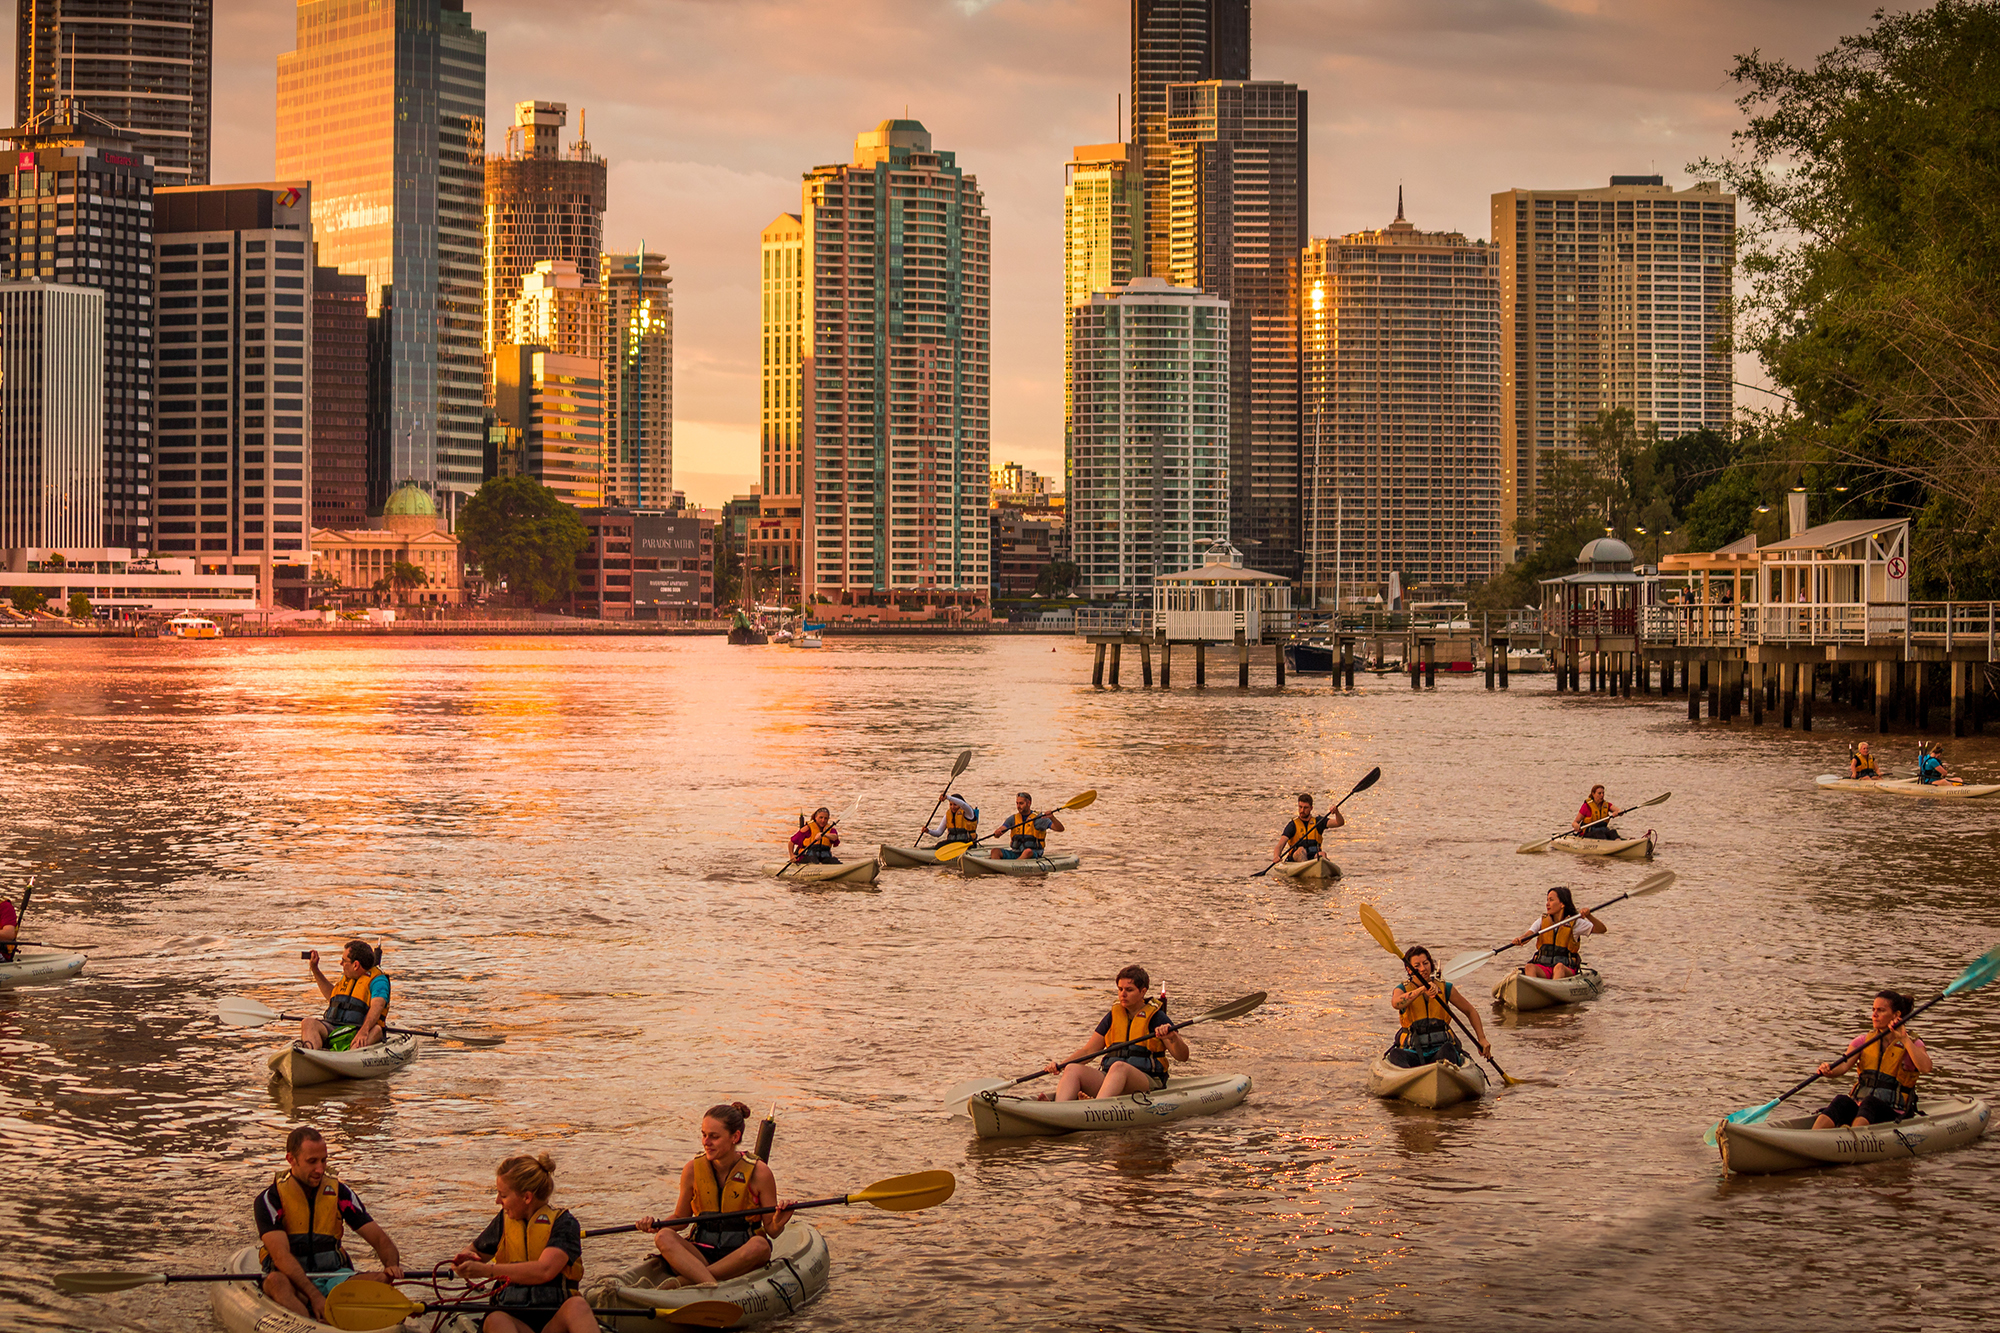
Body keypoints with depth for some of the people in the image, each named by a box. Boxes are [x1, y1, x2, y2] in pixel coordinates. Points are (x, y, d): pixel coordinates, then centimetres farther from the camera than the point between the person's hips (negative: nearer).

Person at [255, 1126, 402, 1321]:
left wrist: (392, 1265, -20)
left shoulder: (339, 1193, 8)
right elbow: (281, 1255, -20)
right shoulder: (269, 1200, -6)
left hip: (335, 1277, 4)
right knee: (276, 1281, -39)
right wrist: (314, 1296, -34)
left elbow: (379, 1238, 5)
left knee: (382, 1280, -26)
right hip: (294, 1283, -3)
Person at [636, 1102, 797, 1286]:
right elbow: (680, 1218, 13)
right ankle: (710, 1286, -46)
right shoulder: (693, 1169, 1)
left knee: (759, 1245, -36)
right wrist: (656, 1224, -6)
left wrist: (777, 1224, -23)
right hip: (702, 1253, 2)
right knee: (664, 1237, -26)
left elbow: (771, 1230, 0)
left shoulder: (758, 1173, -6)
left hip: (742, 1257, -2)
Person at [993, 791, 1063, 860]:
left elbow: (1060, 829, -7)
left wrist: (1052, 818, -26)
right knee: (995, 852, -20)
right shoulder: (1013, 819, 12)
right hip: (1015, 853, 4)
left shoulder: (1039, 819, 0)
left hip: (1033, 854, -4)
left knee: (1028, 852, -39)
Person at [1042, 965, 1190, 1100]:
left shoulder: (1155, 1017, 4)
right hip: (1108, 1077, 5)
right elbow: (1088, 1051, 18)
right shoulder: (1113, 1016, 18)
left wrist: (1172, 1037, -26)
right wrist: (1060, 1065, 2)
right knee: (1073, 1069, -22)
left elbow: (1182, 1056, -4)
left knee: (1119, 1067, -38)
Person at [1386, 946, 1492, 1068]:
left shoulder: (1445, 988, 12)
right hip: (1414, 1051, 0)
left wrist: (1482, 1039, 11)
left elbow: (1471, 1012, 23)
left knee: (1448, 1049, -37)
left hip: (1442, 1046, 0)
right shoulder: (1402, 989, 7)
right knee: (1396, 1054, -35)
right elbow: (1396, 1003, -19)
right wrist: (1422, 989, -31)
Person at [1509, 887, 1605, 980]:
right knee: (1529, 967, -31)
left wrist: (1588, 916, -15)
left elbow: (1601, 929, 2)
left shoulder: (1574, 923, 6)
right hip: (1542, 968, 2)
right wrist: (1519, 940, -26)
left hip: (1566, 969, -2)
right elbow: (1527, 936, -2)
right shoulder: (1542, 921, 14)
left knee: (1559, 967, -38)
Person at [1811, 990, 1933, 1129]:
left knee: (1870, 1102, -35)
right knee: (1841, 1101, -30)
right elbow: (1843, 1066, -4)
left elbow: (1925, 1068, -19)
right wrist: (1828, 1071, -26)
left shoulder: (1912, 1043, 3)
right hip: (1859, 1105, 3)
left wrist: (1904, 1039, -19)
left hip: (1895, 1114, -3)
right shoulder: (1865, 1040, 14)